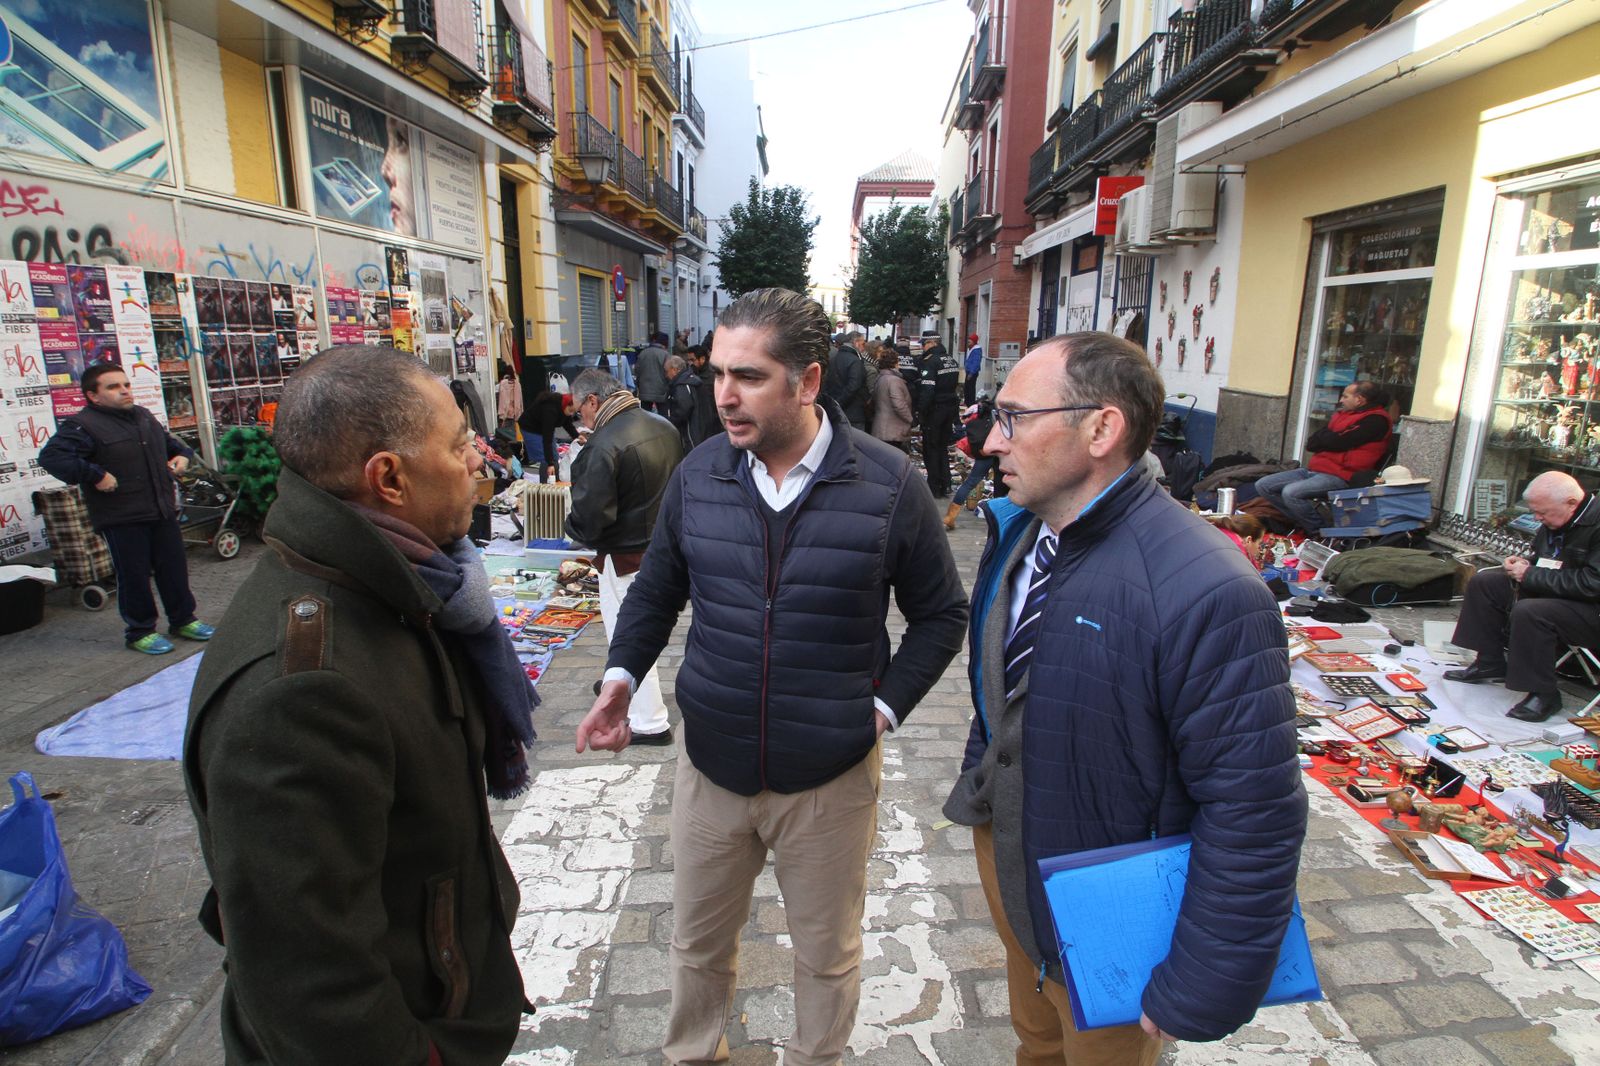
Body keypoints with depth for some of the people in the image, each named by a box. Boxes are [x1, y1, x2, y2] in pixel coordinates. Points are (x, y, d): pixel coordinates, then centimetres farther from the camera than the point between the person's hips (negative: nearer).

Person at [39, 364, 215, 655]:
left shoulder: (144, 417, 13)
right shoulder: (82, 426, -11)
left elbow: (169, 442, 31)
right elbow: (51, 457, -22)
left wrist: (182, 454, 11)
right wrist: (95, 475, -25)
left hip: (163, 512, 6)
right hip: (122, 519, -6)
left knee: (174, 568, 12)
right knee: (134, 576, 2)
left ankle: (183, 620, 26)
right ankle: (139, 631, 17)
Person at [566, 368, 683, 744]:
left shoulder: (605, 446, -24)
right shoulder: (665, 427, 1)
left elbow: (590, 516, -23)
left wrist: (575, 529, -2)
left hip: (627, 556, -8)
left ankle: (650, 723, 14)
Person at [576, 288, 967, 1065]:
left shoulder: (887, 484, -13)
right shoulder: (698, 473, -5)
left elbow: (940, 614, -1)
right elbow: (655, 590, 8)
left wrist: (885, 705, -9)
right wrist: (621, 673, -6)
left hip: (830, 774, -2)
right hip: (711, 765, 3)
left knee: (826, 954, 21)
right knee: (697, 943, 23)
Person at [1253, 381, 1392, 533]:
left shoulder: (1376, 420, -8)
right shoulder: (1343, 414, 19)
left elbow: (1338, 442, -18)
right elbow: (1310, 444, 13)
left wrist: (1322, 437, 2)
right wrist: (1330, 438, -7)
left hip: (1338, 476, -9)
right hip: (1313, 469, 9)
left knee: (1291, 493, -32)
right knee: (1263, 485, -1)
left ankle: (1322, 531, -12)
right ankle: (1302, 521, 0)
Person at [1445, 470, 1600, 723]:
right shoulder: (1555, 520, 4)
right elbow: (1541, 558, 22)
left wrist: (1531, 576, -23)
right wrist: (1524, 564, -2)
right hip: (1553, 593, 10)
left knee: (1529, 612, -34)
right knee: (1483, 582, 4)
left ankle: (1543, 694, -17)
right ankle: (1490, 664, 10)